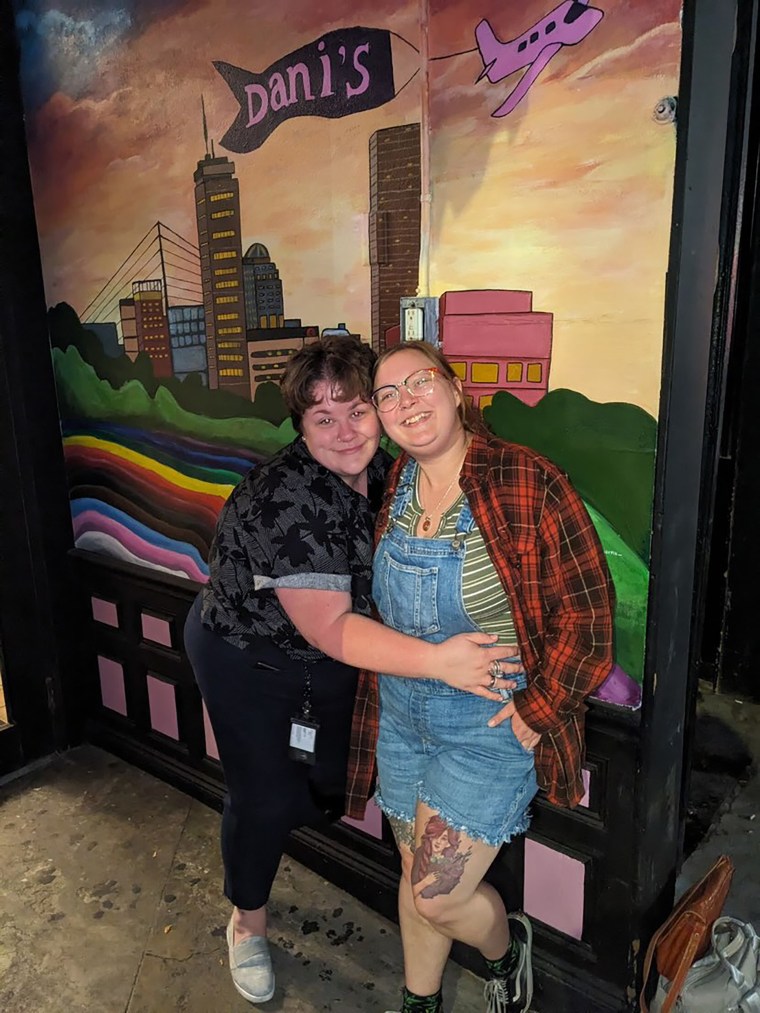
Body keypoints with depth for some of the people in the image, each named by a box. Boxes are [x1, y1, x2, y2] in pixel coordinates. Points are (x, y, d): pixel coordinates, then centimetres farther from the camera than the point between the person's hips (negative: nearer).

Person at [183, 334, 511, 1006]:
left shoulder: (384, 471, -12)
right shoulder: (286, 499, -34)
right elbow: (328, 627, -36)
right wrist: (437, 660, -42)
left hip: (328, 664, 6)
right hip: (247, 656, -6)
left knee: (330, 787, 16)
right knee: (266, 796, 3)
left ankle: (257, 838, 52)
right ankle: (248, 921, 35)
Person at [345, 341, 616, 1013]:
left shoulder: (528, 483, -19)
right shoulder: (392, 487, 1)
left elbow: (586, 607, -16)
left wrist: (539, 708, -16)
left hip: (492, 725, -5)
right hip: (400, 713, 6)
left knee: (437, 895, 1)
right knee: (416, 875, 20)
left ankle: (505, 946, 37)